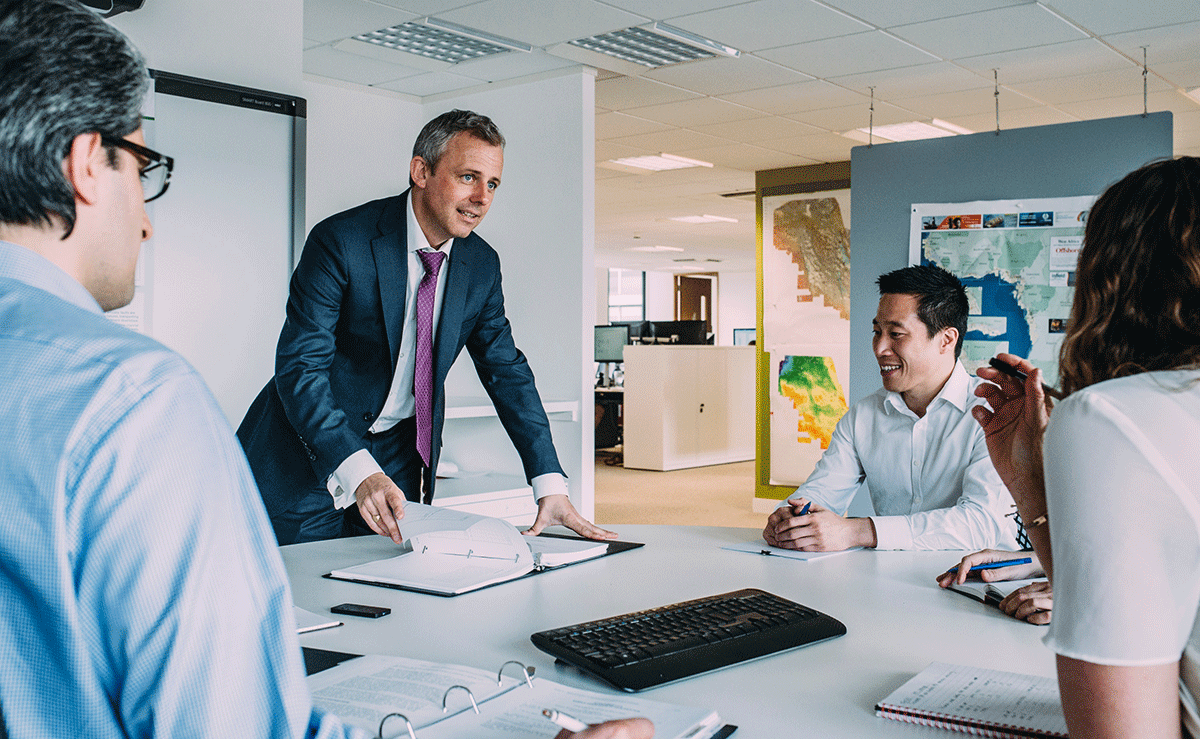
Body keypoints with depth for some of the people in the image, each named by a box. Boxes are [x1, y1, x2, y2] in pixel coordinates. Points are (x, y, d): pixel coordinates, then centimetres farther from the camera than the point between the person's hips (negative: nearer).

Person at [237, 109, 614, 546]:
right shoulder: (342, 242, -20)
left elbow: (506, 371, 2)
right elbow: (300, 366, -25)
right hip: (310, 448, -4)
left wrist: (551, 487, -7)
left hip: (396, 454, 5)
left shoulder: (481, 265, -2)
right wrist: (359, 472, -38)